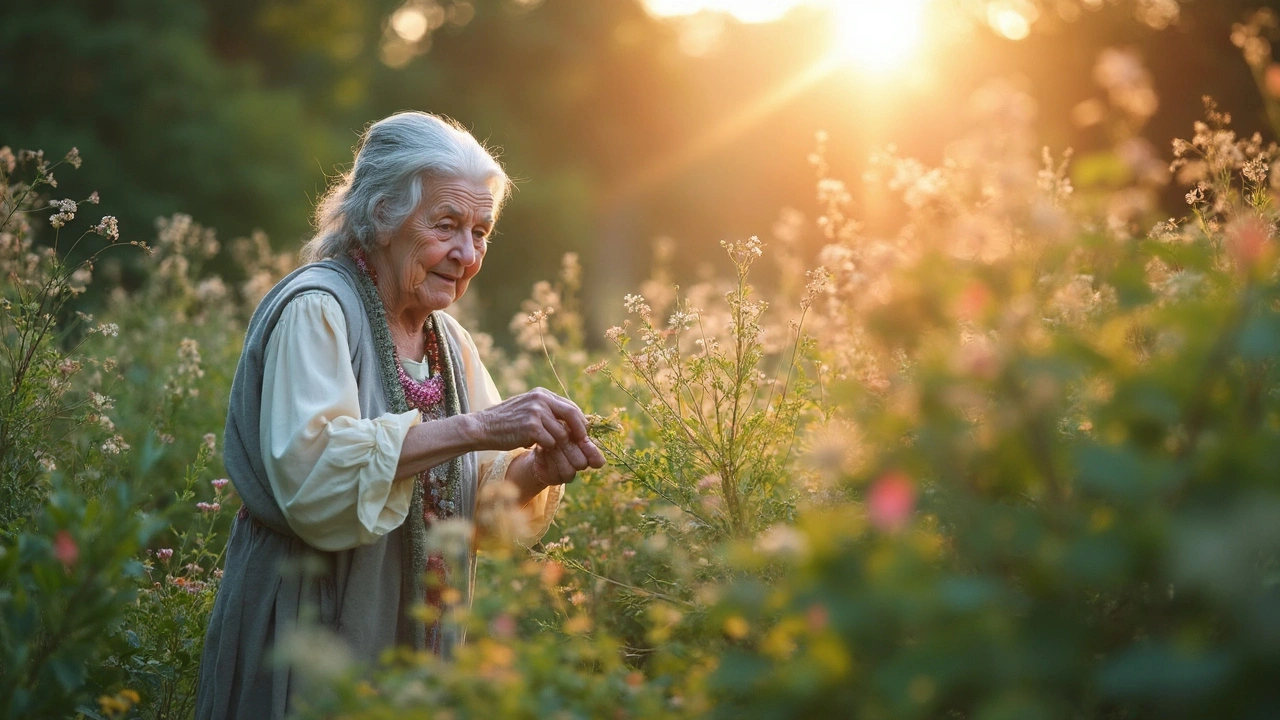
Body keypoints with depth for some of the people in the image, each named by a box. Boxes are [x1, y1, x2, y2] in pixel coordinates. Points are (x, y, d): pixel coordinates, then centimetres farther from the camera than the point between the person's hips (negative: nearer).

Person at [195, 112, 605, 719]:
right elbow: (310, 468, -28)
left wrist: (536, 470, -11)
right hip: (307, 643, -7)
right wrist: (473, 427, -30)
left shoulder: (449, 342, 10)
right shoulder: (315, 310, -13)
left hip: (417, 637, 7)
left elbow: (473, 500, 9)